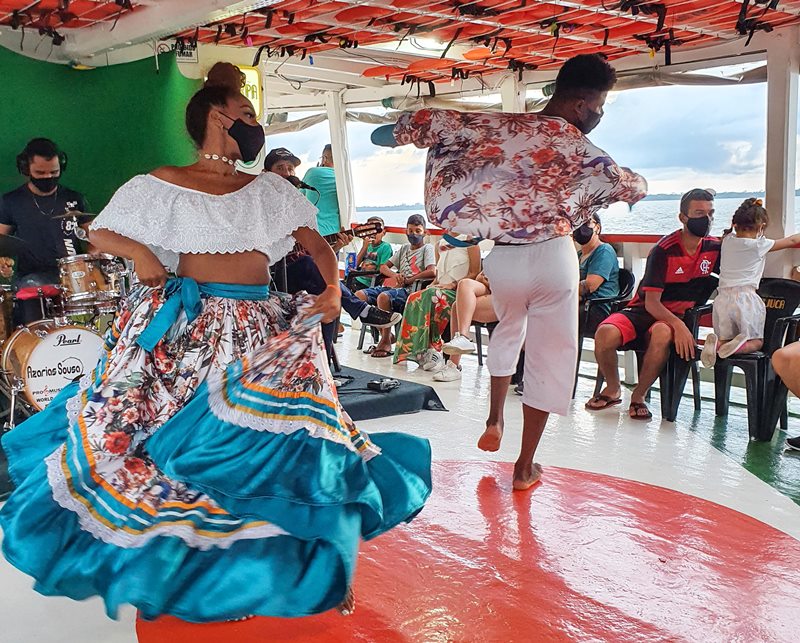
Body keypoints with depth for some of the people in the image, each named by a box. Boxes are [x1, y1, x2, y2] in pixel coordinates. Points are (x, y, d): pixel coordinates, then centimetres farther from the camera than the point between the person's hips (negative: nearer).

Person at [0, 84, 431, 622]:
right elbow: (100, 233, 12)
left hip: (260, 328, 2)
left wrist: (333, 287, -9)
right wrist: (139, 252, -9)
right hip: (186, 325, -2)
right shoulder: (162, 185, 5)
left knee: (259, 436, -6)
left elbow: (317, 243, 11)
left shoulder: (270, 189, 14)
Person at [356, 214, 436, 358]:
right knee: (359, 295, -12)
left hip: (411, 290, -7)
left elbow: (432, 272, -12)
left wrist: (408, 280, -10)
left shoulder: (427, 248, 6)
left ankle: (386, 342, -23)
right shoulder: (404, 248, 26)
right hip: (396, 287, 7)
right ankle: (385, 333, -4)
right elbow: (384, 267, 22)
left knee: (383, 297, -37)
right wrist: (394, 275, -2)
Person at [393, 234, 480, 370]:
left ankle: (432, 352, -34)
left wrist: (453, 284, -15)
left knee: (431, 296, -36)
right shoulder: (440, 243, 26)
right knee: (414, 298, -27)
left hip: (457, 291, -5)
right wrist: (432, 285, 6)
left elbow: (474, 273, -3)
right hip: (439, 288, 5)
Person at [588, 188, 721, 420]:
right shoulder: (664, 250, -14)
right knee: (605, 334, -32)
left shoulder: (714, 248, 0)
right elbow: (651, 302, -17)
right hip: (643, 311, -2)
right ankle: (613, 390, -3)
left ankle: (639, 396, -15)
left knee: (663, 334, -37)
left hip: (674, 316, 2)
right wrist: (678, 325, -33)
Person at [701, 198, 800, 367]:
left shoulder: (727, 240, 10)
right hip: (746, 298, -4)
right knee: (756, 342, 11)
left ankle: (717, 342, -21)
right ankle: (742, 344, -23)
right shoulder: (759, 245, -1)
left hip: (723, 298, 4)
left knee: (724, 340, 14)